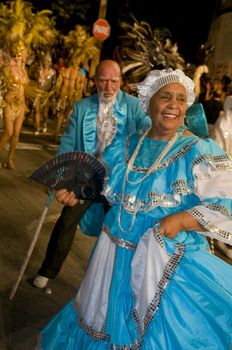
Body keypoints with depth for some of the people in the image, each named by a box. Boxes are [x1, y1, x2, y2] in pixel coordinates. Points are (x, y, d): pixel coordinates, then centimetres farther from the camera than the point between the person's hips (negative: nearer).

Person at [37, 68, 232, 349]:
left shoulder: (201, 154, -13)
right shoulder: (124, 146, 4)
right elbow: (101, 184, 15)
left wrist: (181, 220, -29)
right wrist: (76, 193, -2)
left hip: (168, 265, -4)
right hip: (114, 256, 5)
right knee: (109, 322, 24)